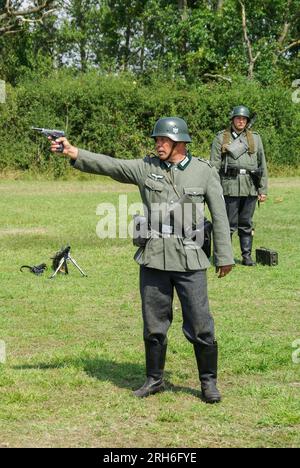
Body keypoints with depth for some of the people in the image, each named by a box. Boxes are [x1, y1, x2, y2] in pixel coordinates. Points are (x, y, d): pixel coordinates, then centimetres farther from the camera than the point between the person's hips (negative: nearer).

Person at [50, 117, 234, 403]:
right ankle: (154, 379, 26)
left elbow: (219, 216, 2)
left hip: (189, 261, -3)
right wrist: (73, 153, -17)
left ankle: (208, 382, 14)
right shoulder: (147, 168, 3)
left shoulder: (204, 172, -2)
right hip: (153, 260, 3)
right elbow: (109, 165, -5)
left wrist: (224, 256, 2)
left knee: (200, 326, -1)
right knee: (153, 326, 11)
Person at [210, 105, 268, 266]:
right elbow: (214, 165, 3)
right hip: (230, 186, -2)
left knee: (246, 224, 7)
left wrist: (263, 189, 8)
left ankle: (247, 256, 14)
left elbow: (262, 164, 13)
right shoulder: (221, 138, 6)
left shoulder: (255, 138, 13)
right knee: (229, 224, -3)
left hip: (250, 187, 3)